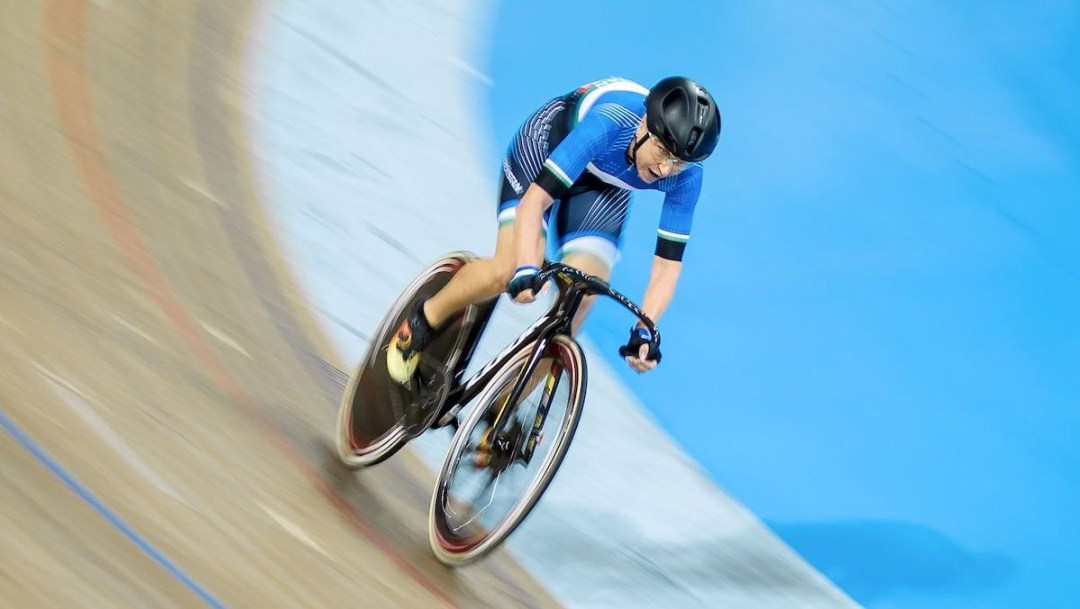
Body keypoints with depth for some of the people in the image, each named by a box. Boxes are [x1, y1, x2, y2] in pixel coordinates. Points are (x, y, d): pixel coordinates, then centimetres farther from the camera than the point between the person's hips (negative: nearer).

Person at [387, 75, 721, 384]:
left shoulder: (686, 177, -30)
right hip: (546, 145, -3)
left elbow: (668, 264, -25)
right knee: (509, 270, -23)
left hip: (605, 186, 4)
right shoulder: (610, 124, -42)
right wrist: (526, 269, -56)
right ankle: (423, 322, 7)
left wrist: (644, 330, -38)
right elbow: (535, 197, -44)